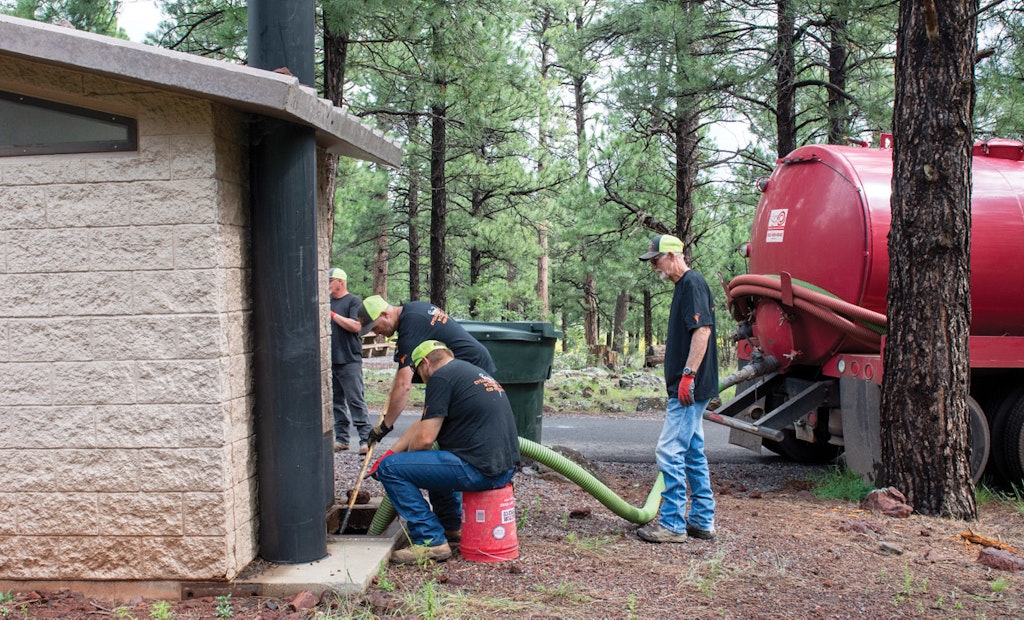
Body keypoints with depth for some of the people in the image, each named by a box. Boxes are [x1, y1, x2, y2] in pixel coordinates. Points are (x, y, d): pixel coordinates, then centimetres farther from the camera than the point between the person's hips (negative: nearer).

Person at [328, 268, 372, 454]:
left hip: (349, 361, -6)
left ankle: (366, 439, -6)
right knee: (336, 402, 9)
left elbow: (355, 326, -15)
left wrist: (332, 314, -13)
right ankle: (341, 439, 15)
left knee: (355, 400, -8)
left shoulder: (354, 301, -3)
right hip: (330, 360, 6)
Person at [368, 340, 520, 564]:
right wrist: (391, 452, 28)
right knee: (435, 461, 35)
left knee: (390, 468, -5)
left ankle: (431, 542, -4)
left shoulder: (441, 377, -7)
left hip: (479, 470, -10)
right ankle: (452, 527, 33)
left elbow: (425, 438, -12)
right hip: (506, 466, 10)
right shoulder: (472, 371, 22)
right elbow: (424, 423, 28)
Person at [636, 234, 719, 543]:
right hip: (688, 388, 11)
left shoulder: (693, 283, -13)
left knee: (670, 451, -9)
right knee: (692, 453, 14)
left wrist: (688, 374, -25)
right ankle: (702, 520, 20)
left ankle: (672, 524, -3)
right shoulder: (685, 285, 18)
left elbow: (702, 330, -22)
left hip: (689, 387, -11)